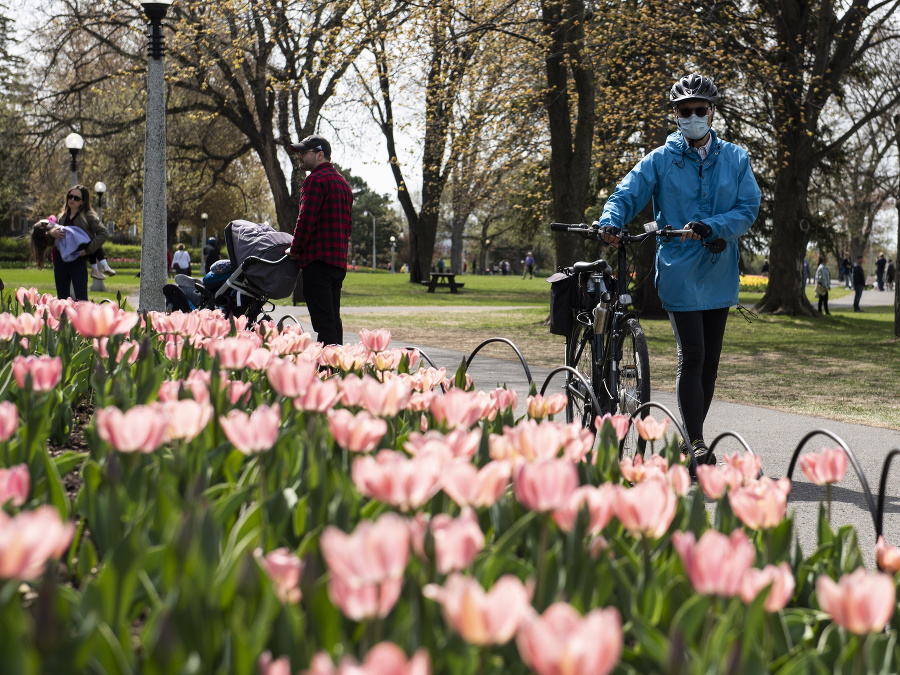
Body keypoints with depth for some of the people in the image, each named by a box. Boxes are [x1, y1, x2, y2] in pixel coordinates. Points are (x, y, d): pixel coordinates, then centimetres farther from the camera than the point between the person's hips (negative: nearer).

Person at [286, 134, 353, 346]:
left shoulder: (316, 180, -9)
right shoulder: (342, 181, 21)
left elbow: (306, 219, -16)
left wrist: (295, 249, -6)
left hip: (318, 259, -9)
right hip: (339, 261, 9)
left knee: (323, 322, -12)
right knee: (334, 321, 12)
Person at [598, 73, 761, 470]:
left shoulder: (735, 159, 6)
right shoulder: (660, 160, 2)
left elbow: (748, 208, -3)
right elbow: (627, 195, -7)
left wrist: (710, 226, -19)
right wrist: (610, 222, -29)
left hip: (719, 273, 3)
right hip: (680, 272, -3)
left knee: (710, 360, 10)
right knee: (692, 357, -12)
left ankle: (691, 441, 21)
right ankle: (695, 443, -7)